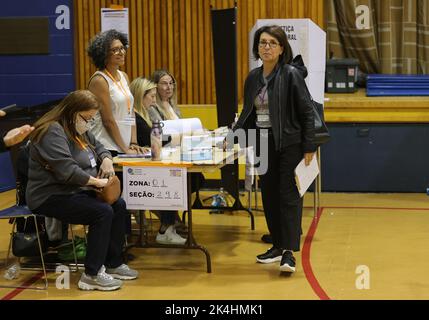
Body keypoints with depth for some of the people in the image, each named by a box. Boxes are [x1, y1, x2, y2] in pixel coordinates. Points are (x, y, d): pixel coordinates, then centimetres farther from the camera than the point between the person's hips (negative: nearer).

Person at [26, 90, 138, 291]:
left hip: (76, 191, 10)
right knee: (103, 212, -24)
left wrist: (106, 160, 5)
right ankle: (91, 275, -16)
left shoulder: (79, 130, 14)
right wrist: (96, 182, -24)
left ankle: (113, 264, 6)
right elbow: (66, 170, -28)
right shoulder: (52, 132, -18)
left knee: (119, 205, -4)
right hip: (51, 197, -10)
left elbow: (98, 146, 28)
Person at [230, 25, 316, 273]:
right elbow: (248, 114, 17)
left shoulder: (291, 74, -8)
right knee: (269, 195, 10)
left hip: (289, 144, -6)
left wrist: (309, 147, -13)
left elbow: (307, 112, -9)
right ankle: (278, 245, 22)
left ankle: (289, 252, -6)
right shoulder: (253, 77, 10)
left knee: (289, 196, -7)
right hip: (263, 144, 6)